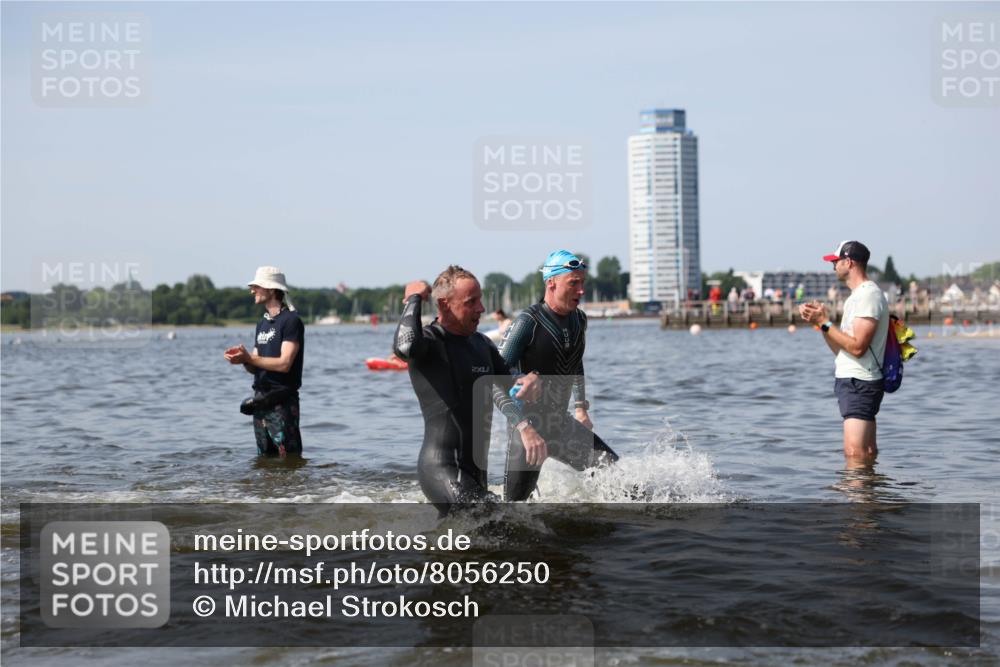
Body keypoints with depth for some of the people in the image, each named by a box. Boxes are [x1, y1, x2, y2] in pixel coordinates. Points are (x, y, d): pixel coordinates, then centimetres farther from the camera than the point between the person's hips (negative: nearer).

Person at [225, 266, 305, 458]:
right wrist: (243, 360, -6)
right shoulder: (262, 323, 17)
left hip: (282, 401, -9)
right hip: (260, 399, 9)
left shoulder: (291, 320, -9)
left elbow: (284, 364, -18)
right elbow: (256, 368, 16)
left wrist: (248, 358, -17)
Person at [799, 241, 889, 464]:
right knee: (867, 453, 12)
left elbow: (857, 347, -22)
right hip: (852, 381, 11)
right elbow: (841, 348, 18)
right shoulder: (857, 296, 20)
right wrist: (821, 320, 6)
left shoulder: (868, 295, -13)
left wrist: (825, 322, -15)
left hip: (859, 384, -11)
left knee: (855, 452, -17)